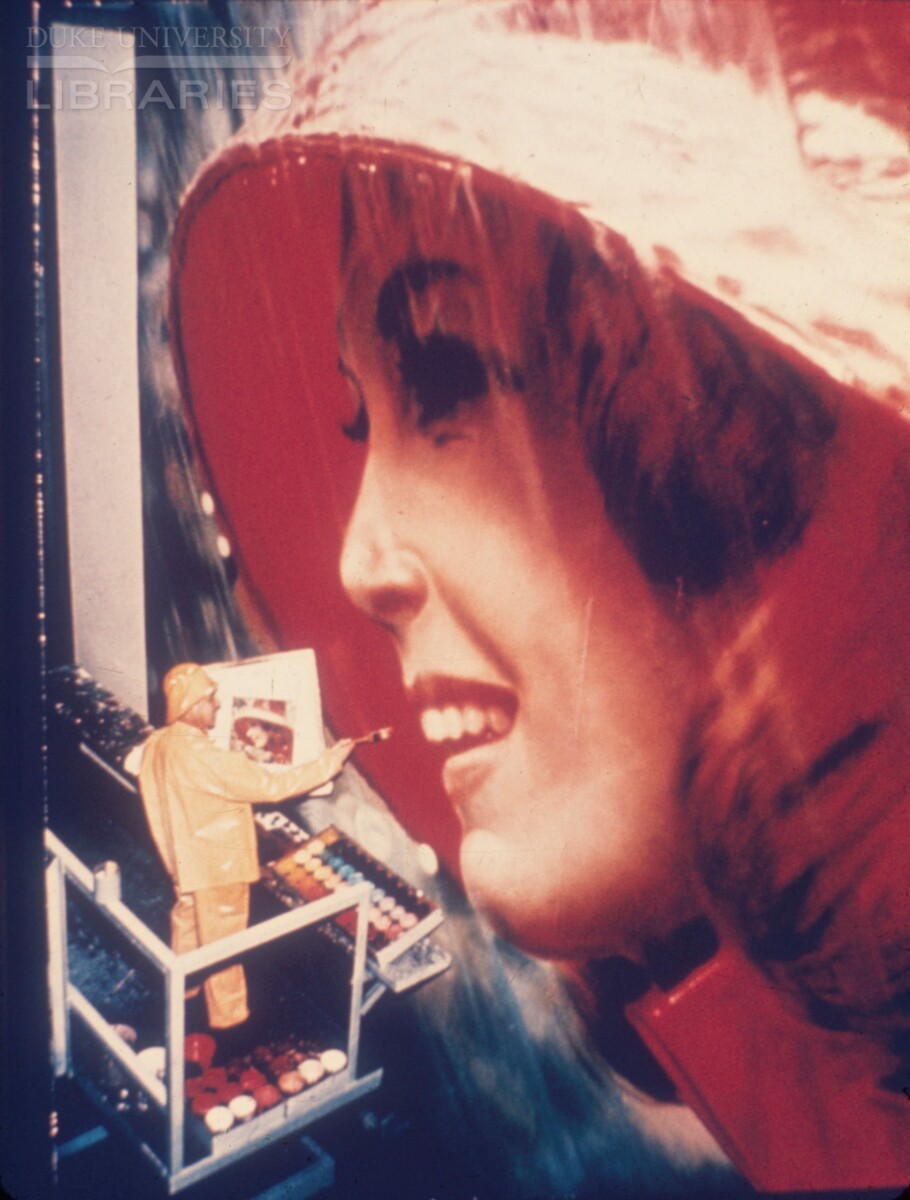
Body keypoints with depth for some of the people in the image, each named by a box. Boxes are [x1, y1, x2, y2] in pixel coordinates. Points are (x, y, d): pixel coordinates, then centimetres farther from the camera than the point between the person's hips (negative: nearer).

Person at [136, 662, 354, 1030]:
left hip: (186, 860, 9)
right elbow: (269, 785, -30)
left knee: (188, 921, 27)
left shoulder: (158, 744, -4)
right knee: (222, 939, 8)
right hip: (217, 865, -9)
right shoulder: (198, 754, -32)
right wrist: (329, 761, -25)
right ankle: (228, 1013, 24)